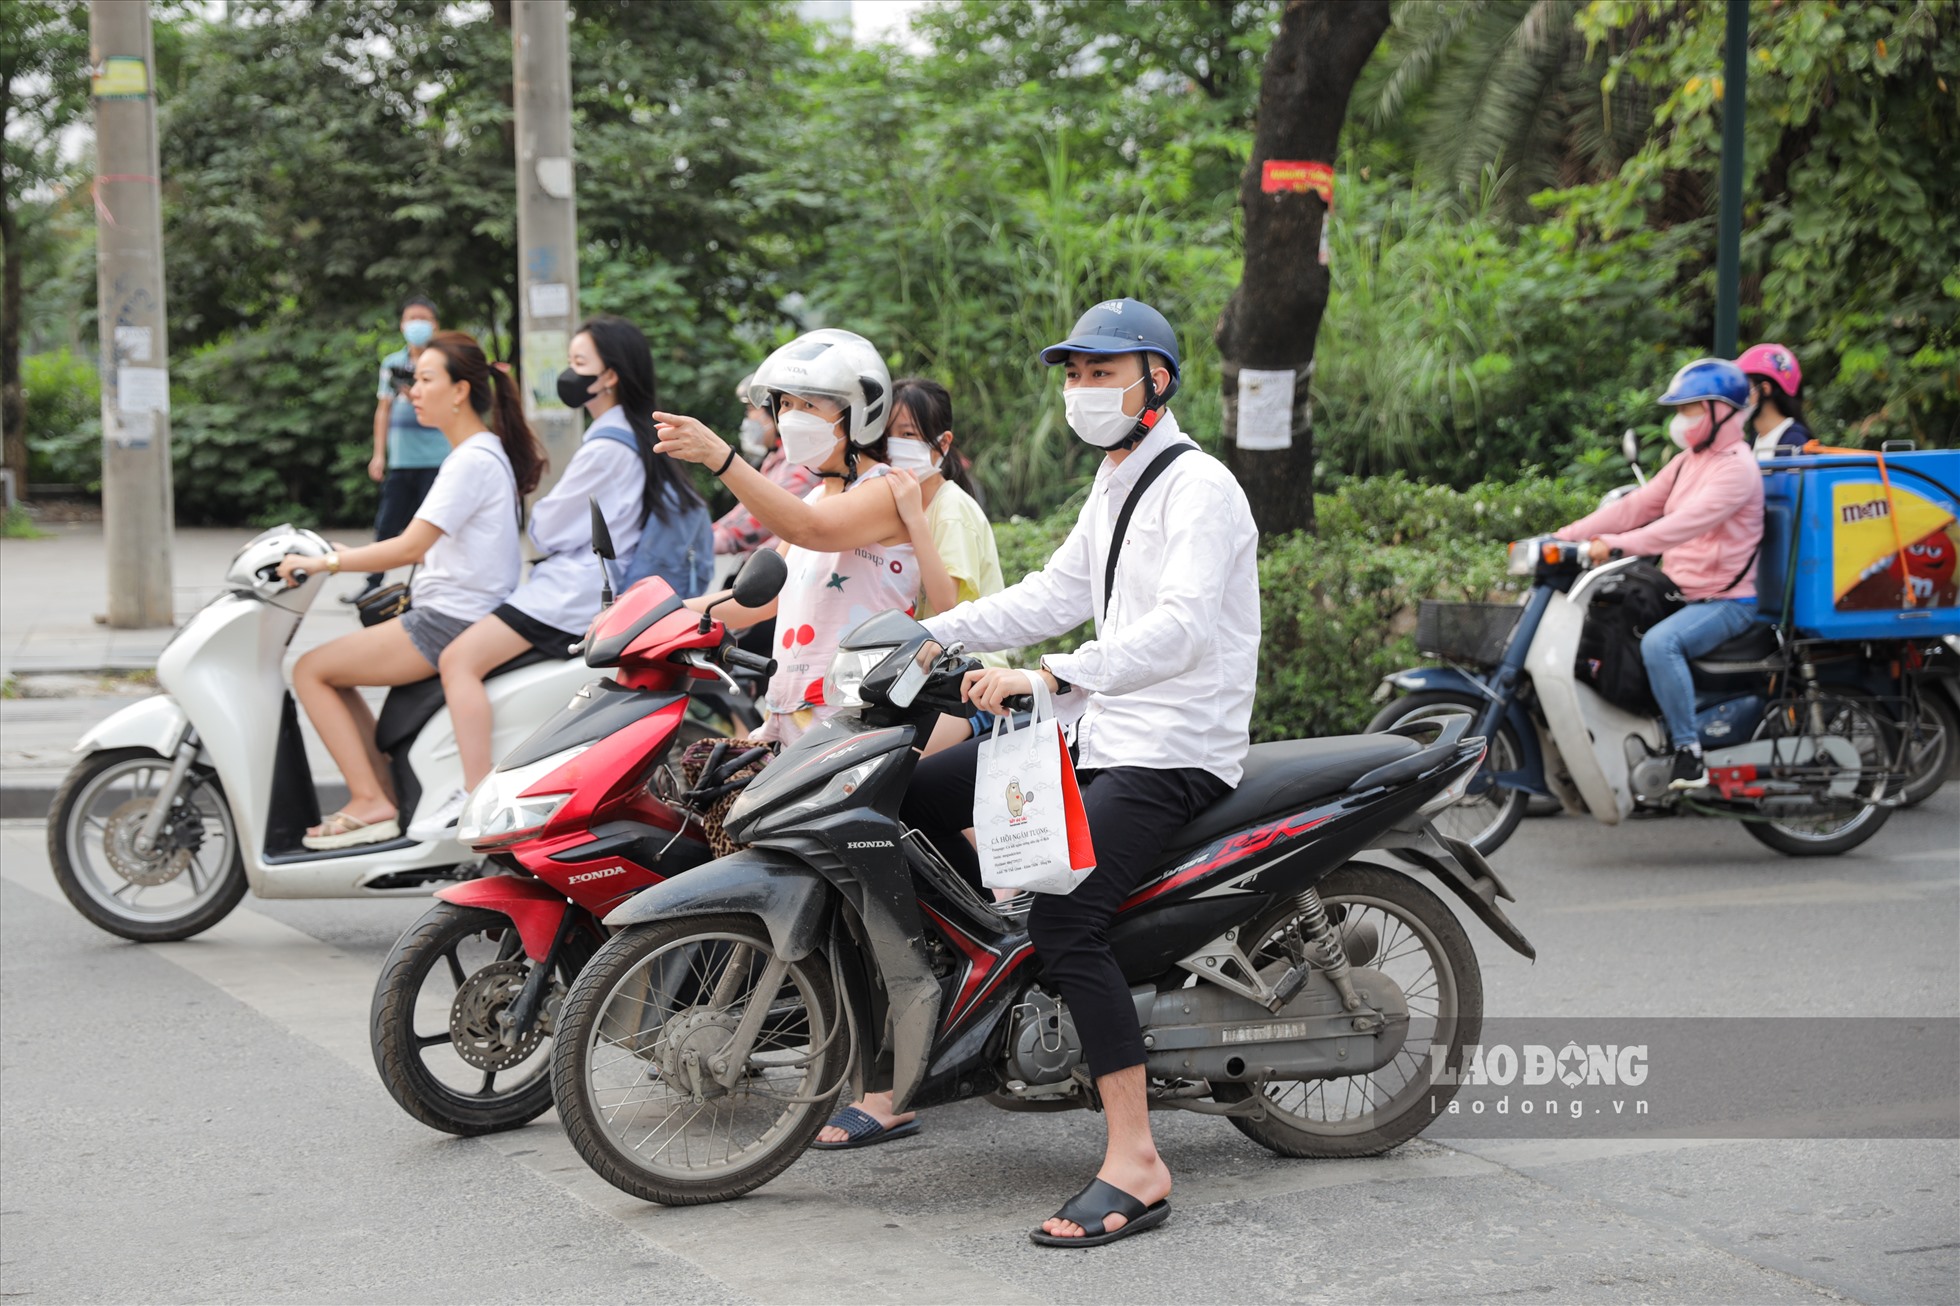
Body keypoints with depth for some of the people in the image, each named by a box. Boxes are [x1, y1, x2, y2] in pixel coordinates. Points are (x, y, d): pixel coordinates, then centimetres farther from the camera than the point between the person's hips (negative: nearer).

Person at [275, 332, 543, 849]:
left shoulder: (473, 461, -16)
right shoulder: (480, 453, 16)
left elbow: (411, 546, -23)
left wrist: (325, 562, -18)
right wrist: (351, 557, 17)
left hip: (449, 622, -10)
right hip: (455, 615, 10)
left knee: (310, 671, -7)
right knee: (333, 673, 17)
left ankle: (371, 804, -9)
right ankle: (386, 794, 12)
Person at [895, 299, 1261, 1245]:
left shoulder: (1197, 489, -14)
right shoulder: (1115, 484, 17)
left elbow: (1179, 629, -29)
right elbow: (1056, 594, 24)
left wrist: (1054, 676, -40)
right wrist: (936, 633, 14)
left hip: (1176, 752, -10)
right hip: (1105, 735, 10)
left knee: (1067, 918, -29)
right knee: (920, 794, 9)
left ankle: (1135, 1166, -29)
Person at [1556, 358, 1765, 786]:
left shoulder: (1736, 468, -15)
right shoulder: (1688, 462, 15)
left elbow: (1687, 522, -30)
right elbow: (1636, 506, 10)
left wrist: (1616, 544, -41)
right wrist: (1565, 536, -1)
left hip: (1725, 601, -10)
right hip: (1679, 592, 10)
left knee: (1659, 643, -35)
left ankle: (1689, 753, -30)